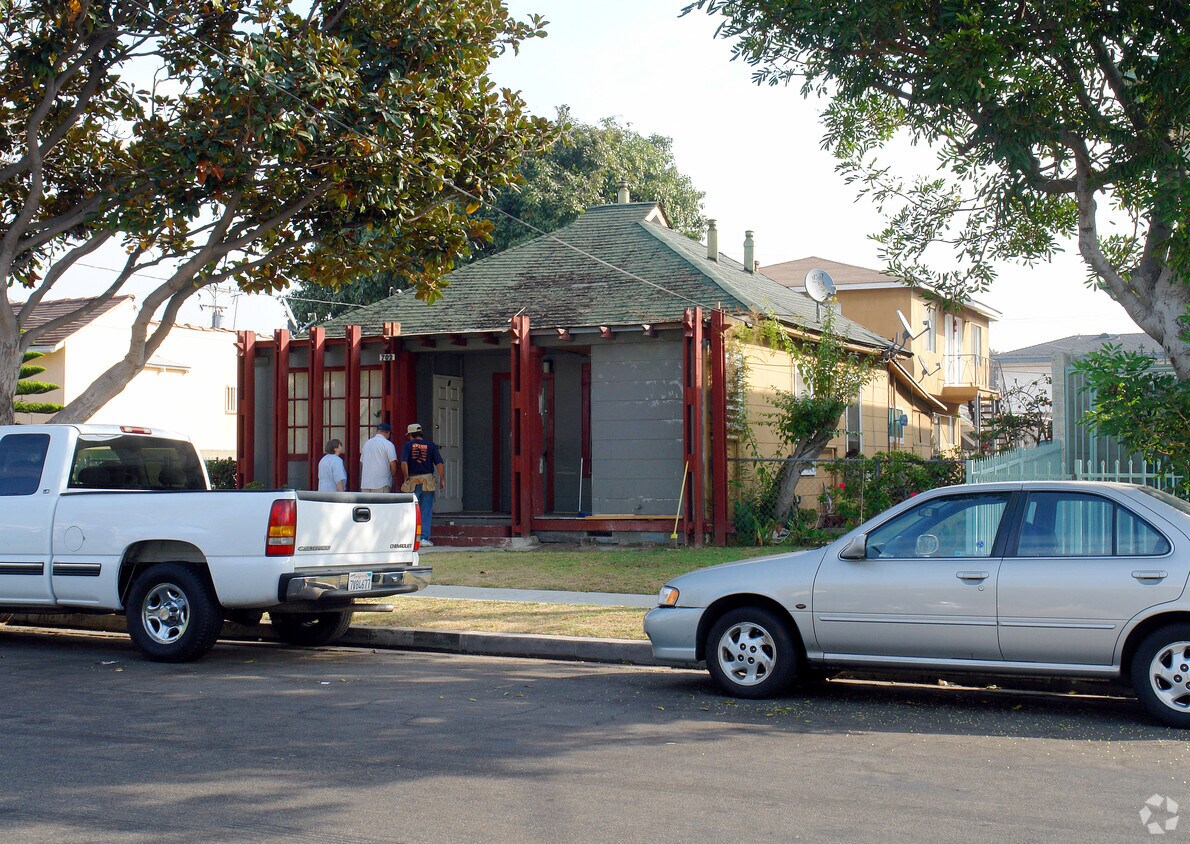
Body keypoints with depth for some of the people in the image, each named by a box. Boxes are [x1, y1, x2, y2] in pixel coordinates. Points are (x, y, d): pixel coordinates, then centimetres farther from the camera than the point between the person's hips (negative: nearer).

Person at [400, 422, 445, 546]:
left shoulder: (407, 445, 2)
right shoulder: (430, 445, 7)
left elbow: (403, 463, -11)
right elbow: (439, 463, 0)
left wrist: (406, 478, -4)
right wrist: (442, 479, 3)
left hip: (412, 481, -1)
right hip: (428, 480, 1)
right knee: (426, 511, 4)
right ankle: (424, 538, 1)